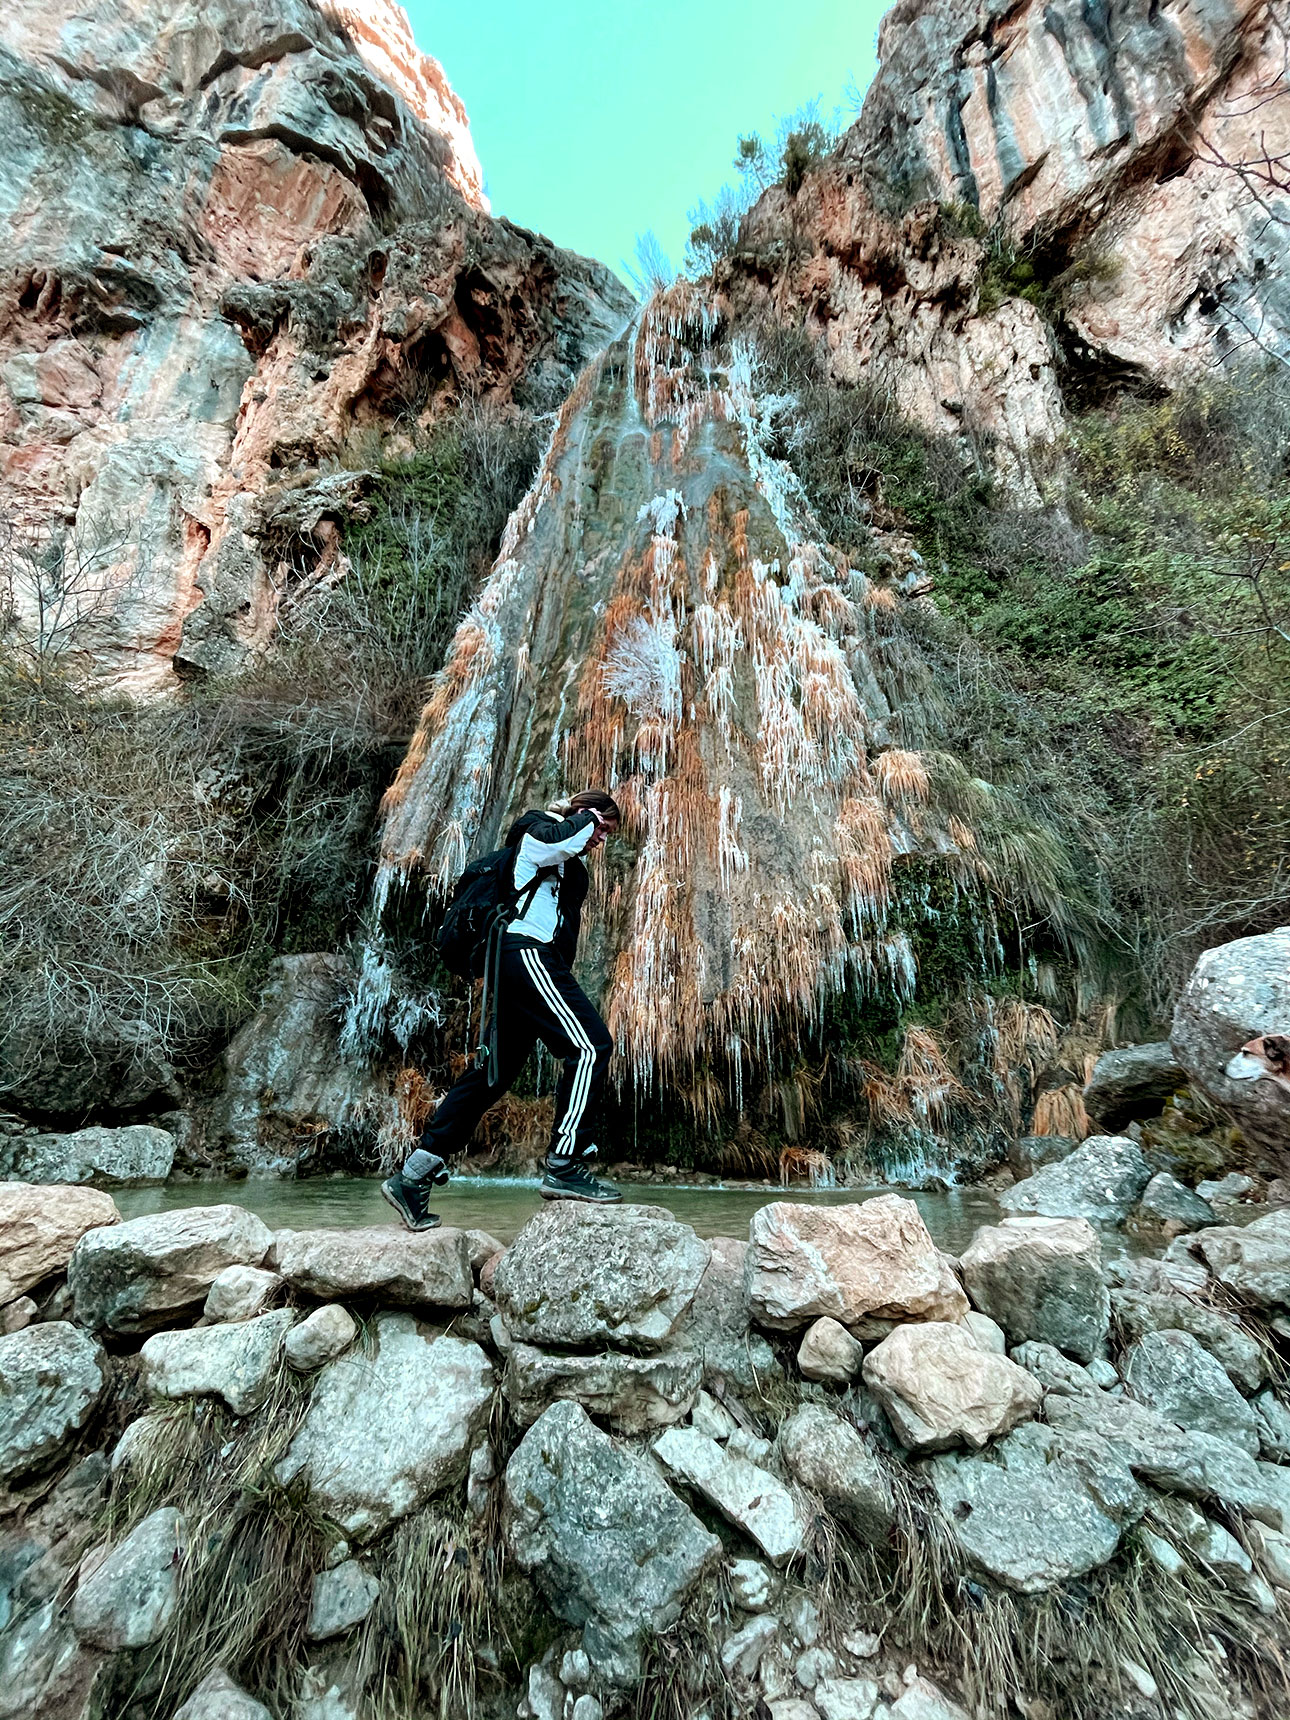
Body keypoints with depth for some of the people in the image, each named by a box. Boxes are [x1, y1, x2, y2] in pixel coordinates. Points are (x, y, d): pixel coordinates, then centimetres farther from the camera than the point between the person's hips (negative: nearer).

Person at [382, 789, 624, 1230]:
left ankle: (414, 1176, 14)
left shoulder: (571, 868, 31)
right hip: (525, 950, -10)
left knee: (495, 1071, 8)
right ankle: (564, 1167, -15)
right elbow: (558, 841, -20)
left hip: (536, 959, 10)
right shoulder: (536, 829, 4)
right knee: (591, 1045, -16)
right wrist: (588, 816, -1)